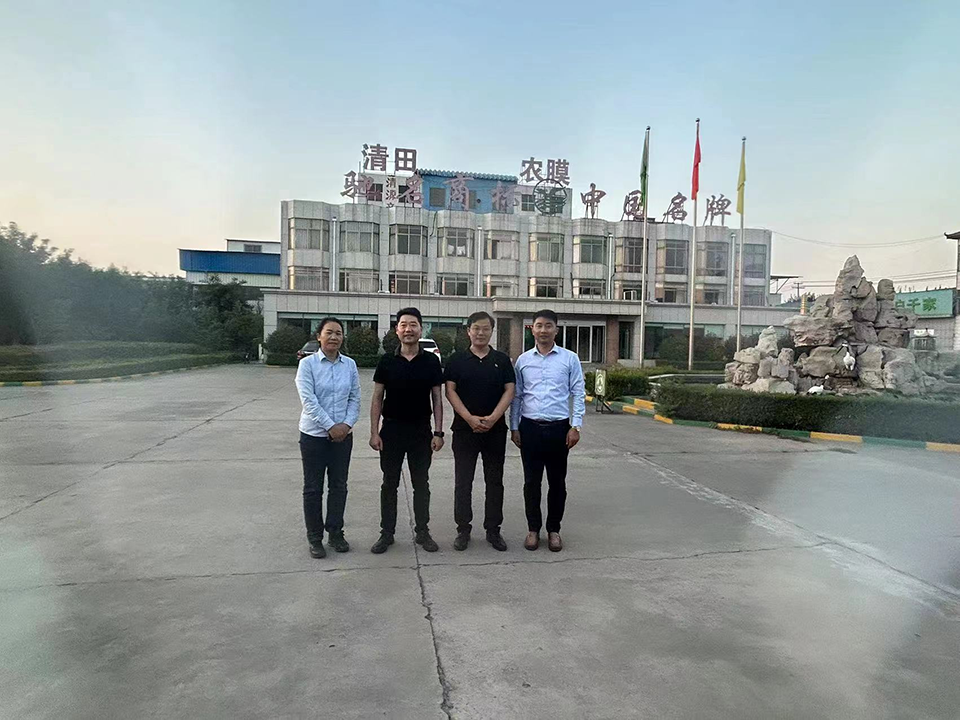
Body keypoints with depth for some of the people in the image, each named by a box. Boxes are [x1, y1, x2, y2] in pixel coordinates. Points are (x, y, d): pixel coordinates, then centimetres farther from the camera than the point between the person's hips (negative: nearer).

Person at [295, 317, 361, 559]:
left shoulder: (349, 365, 2)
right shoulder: (307, 364, -8)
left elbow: (355, 398, 3)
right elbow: (308, 400, -14)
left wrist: (347, 423, -11)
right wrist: (330, 426, -17)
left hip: (343, 435, 3)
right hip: (314, 435, -3)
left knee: (339, 486, 12)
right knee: (313, 488, 8)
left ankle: (335, 532, 27)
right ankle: (314, 537, 21)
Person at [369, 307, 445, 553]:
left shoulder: (431, 361, -1)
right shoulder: (387, 361, -1)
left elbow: (437, 399, 1)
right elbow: (377, 398, 1)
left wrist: (438, 433, -5)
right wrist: (374, 432, -6)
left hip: (421, 431, 0)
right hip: (391, 430, 0)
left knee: (421, 484, 10)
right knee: (389, 484, 9)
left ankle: (422, 532, 23)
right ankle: (387, 533, 21)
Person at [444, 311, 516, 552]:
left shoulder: (502, 360, 5)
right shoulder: (457, 360, 3)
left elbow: (509, 390, 0)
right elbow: (450, 391, -3)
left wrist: (492, 418, -14)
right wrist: (470, 418, -15)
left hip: (495, 429, 1)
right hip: (464, 429, -1)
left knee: (494, 481, 8)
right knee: (463, 482, 4)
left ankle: (493, 529, 19)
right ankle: (463, 529, 17)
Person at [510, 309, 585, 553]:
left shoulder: (570, 359, 1)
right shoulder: (523, 360, 6)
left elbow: (578, 394, 1)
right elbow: (516, 396, 9)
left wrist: (576, 426, -6)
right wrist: (514, 427, 6)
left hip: (558, 428, -1)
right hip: (530, 427, 1)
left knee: (557, 482, 8)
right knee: (531, 481, 7)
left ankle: (554, 529, 23)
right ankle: (533, 529, 21)